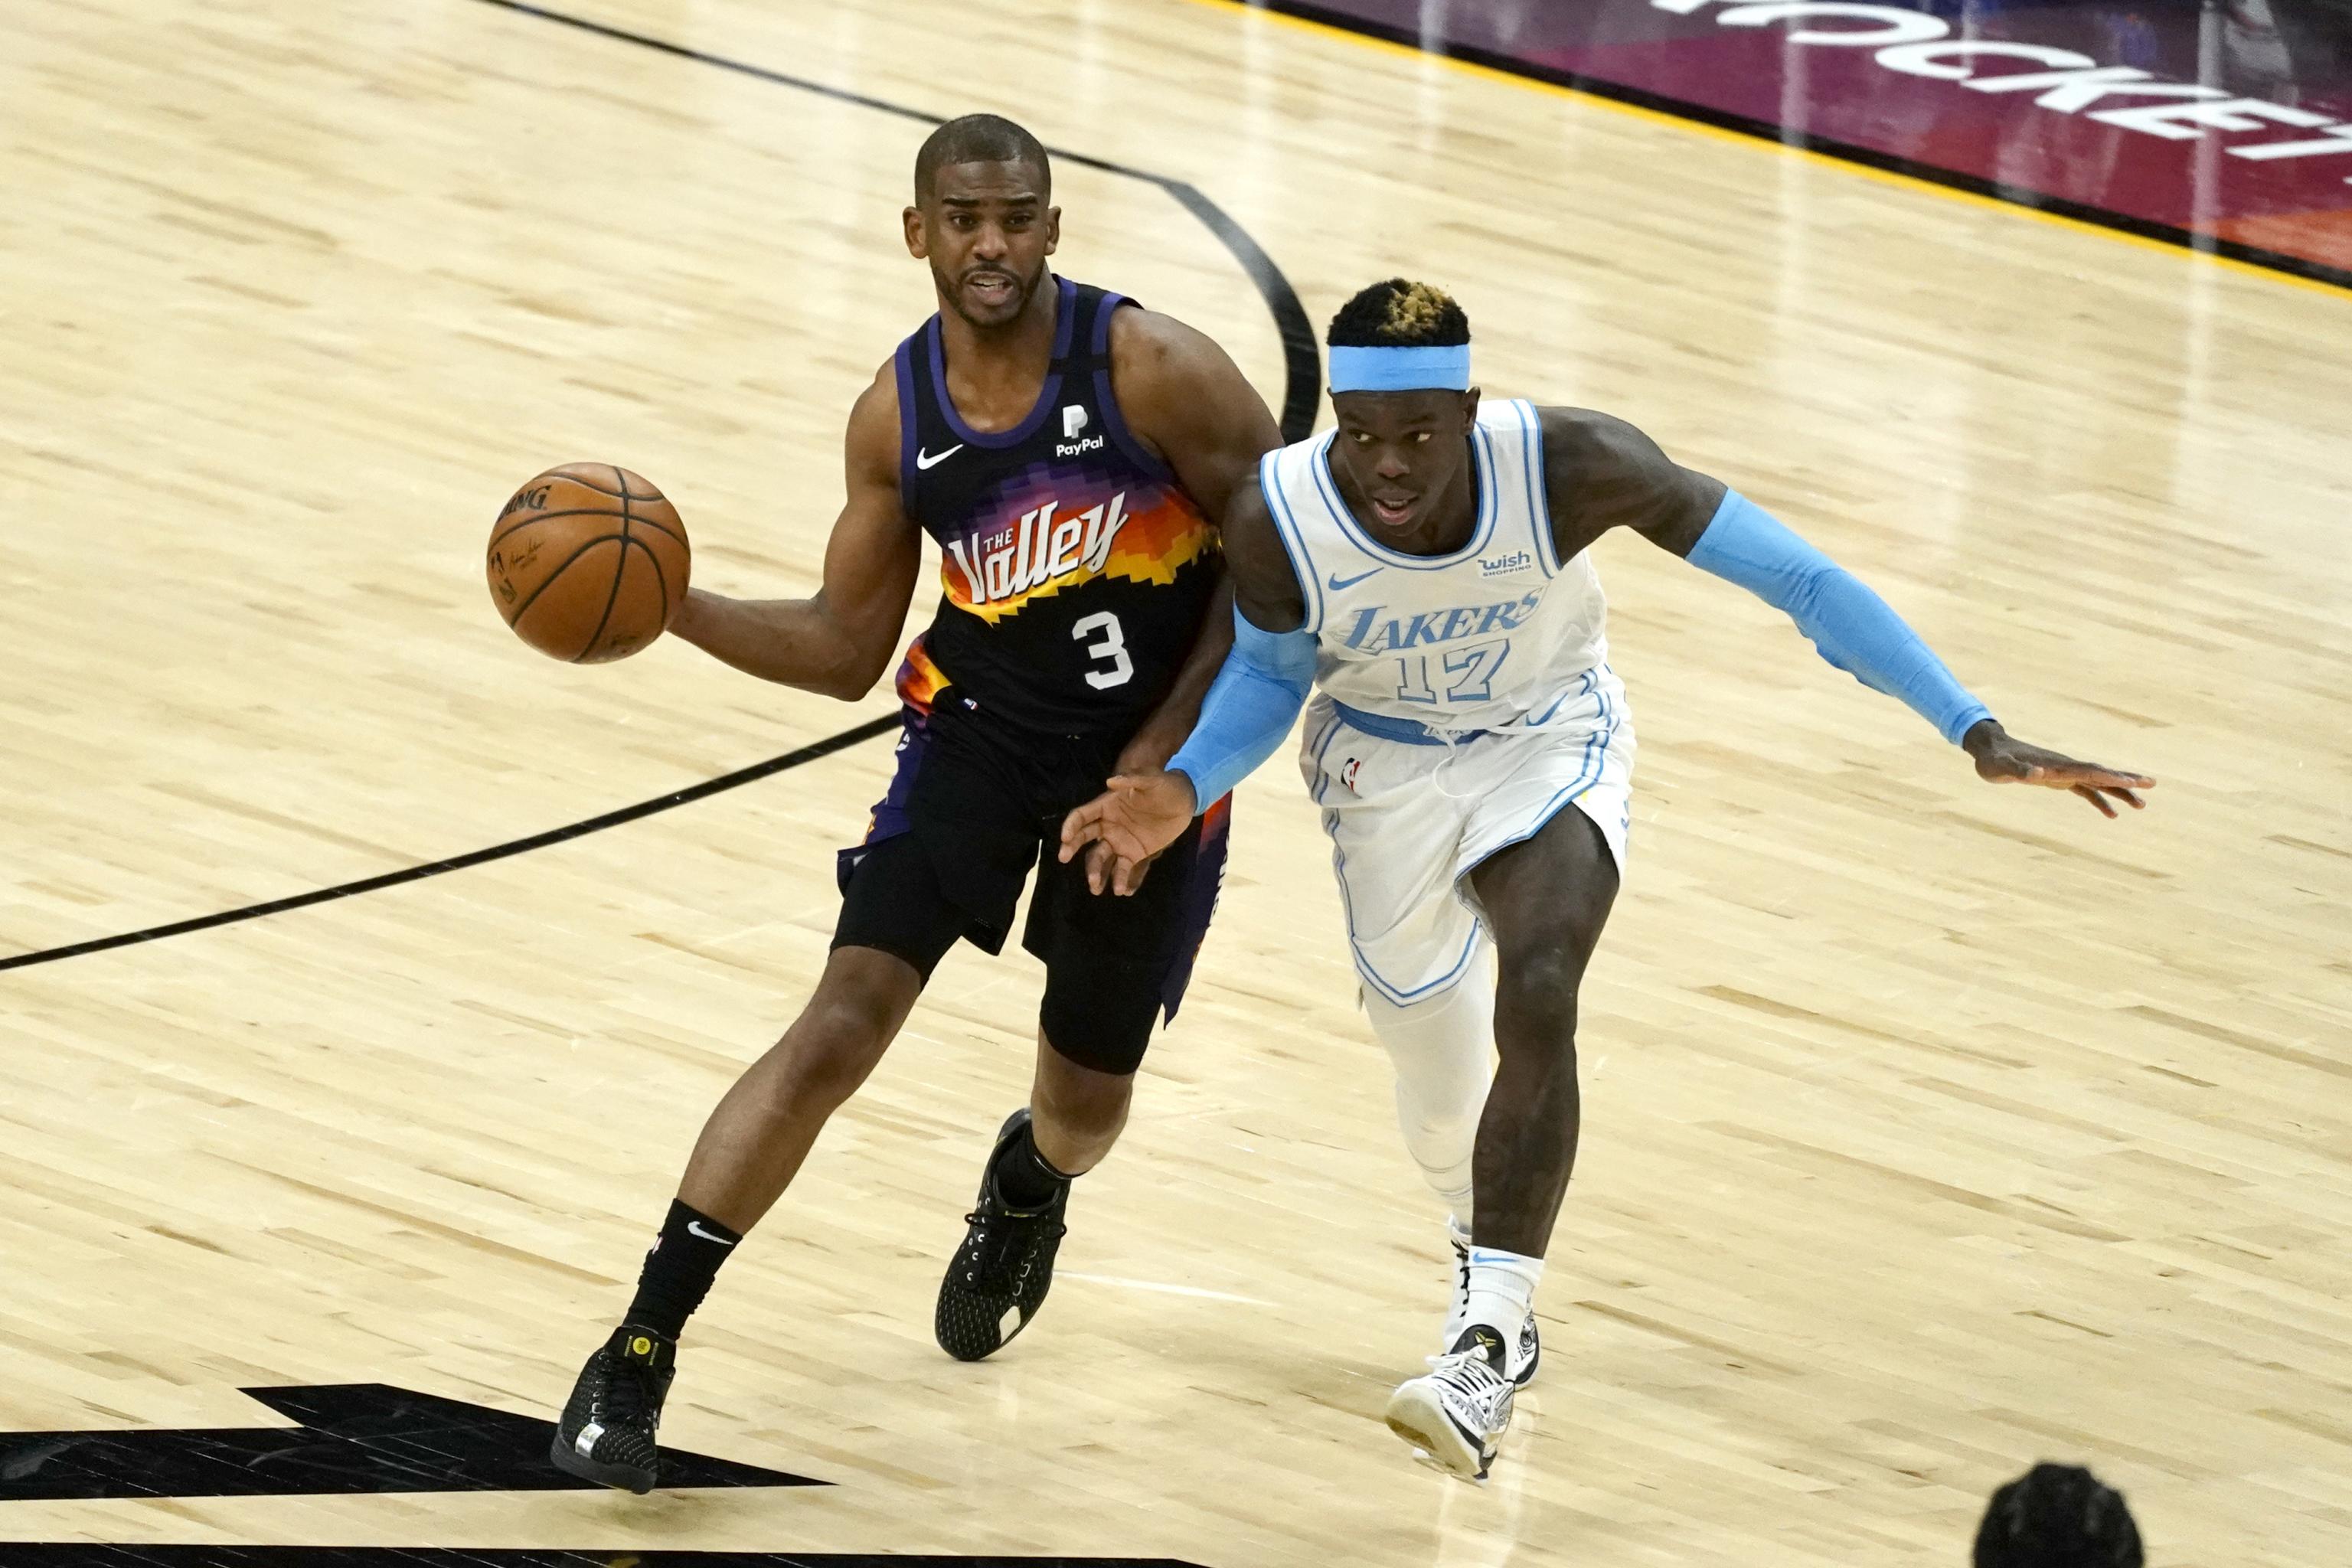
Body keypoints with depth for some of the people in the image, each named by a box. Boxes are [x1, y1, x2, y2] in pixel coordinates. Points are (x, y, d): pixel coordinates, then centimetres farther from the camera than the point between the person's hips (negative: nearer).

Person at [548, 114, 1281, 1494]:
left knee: (1087, 1105, 13)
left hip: (1153, 756, -1)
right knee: (840, 1028, -16)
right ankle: (641, 1350, -13)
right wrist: (671, 604, -14)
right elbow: (847, 650, 2)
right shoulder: (898, 415, -7)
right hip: (983, 731, 1)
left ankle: (1027, 1188, 54)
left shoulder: (1153, 370, -20)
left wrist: (1168, 754, -16)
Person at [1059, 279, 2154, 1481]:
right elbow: (1269, 674, -6)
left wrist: (1977, 735, -29)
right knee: (1432, 1065, 12)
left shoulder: (1569, 466, -34)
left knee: (1536, 1003, -27)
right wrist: (1183, 789, -25)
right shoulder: (1278, 522, -29)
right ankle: (1485, 1261, 47)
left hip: (1549, 741, -2)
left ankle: (1487, 1350, -24)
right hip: (1386, 759, 2)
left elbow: (1792, 576, -27)